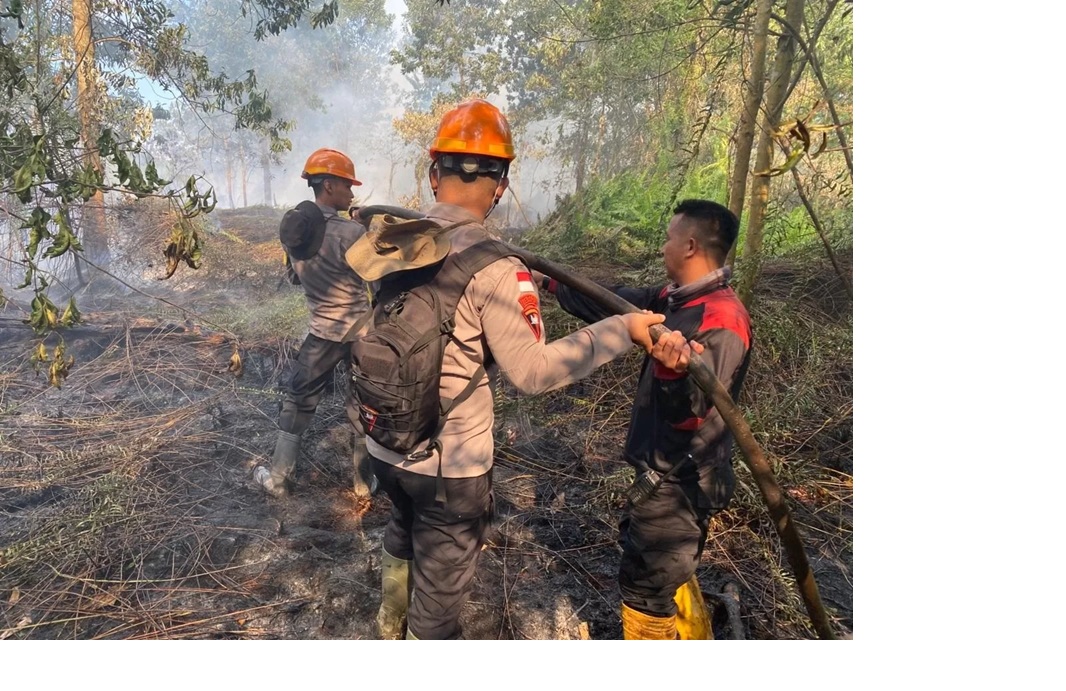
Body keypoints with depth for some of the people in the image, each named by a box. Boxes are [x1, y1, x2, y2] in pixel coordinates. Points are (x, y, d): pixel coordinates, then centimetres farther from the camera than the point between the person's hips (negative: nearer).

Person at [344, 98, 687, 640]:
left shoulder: (387, 242, -4)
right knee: (441, 581, 16)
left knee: (403, 534, 32)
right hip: (450, 463, -6)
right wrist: (622, 329, -18)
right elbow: (532, 372, -22)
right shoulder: (495, 268, -22)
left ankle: (392, 627, 56)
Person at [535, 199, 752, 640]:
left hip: (680, 482, -9)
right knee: (668, 571, 26)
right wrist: (548, 283, 19)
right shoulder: (677, 299, 2)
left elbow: (688, 413, -33)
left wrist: (671, 368, -54)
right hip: (666, 471, 9)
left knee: (646, 585, 6)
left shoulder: (722, 319, -26)